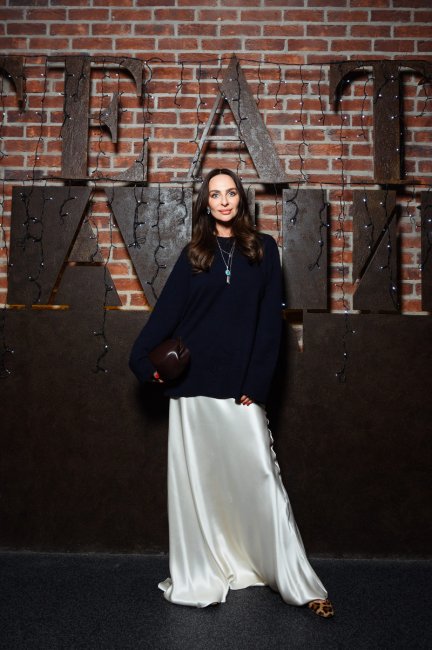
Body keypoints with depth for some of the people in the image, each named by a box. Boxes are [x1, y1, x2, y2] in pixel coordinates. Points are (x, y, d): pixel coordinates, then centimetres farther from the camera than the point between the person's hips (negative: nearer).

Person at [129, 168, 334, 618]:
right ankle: (199, 576, 19)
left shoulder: (263, 249, 7)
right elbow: (166, 311, 6)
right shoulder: (194, 254, 10)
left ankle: (298, 584, 6)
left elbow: (270, 320, 1)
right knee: (195, 479, 6)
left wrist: (255, 384, -7)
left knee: (262, 477, -3)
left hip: (241, 384, -1)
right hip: (193, 381, 2)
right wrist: (143, 359, -7)